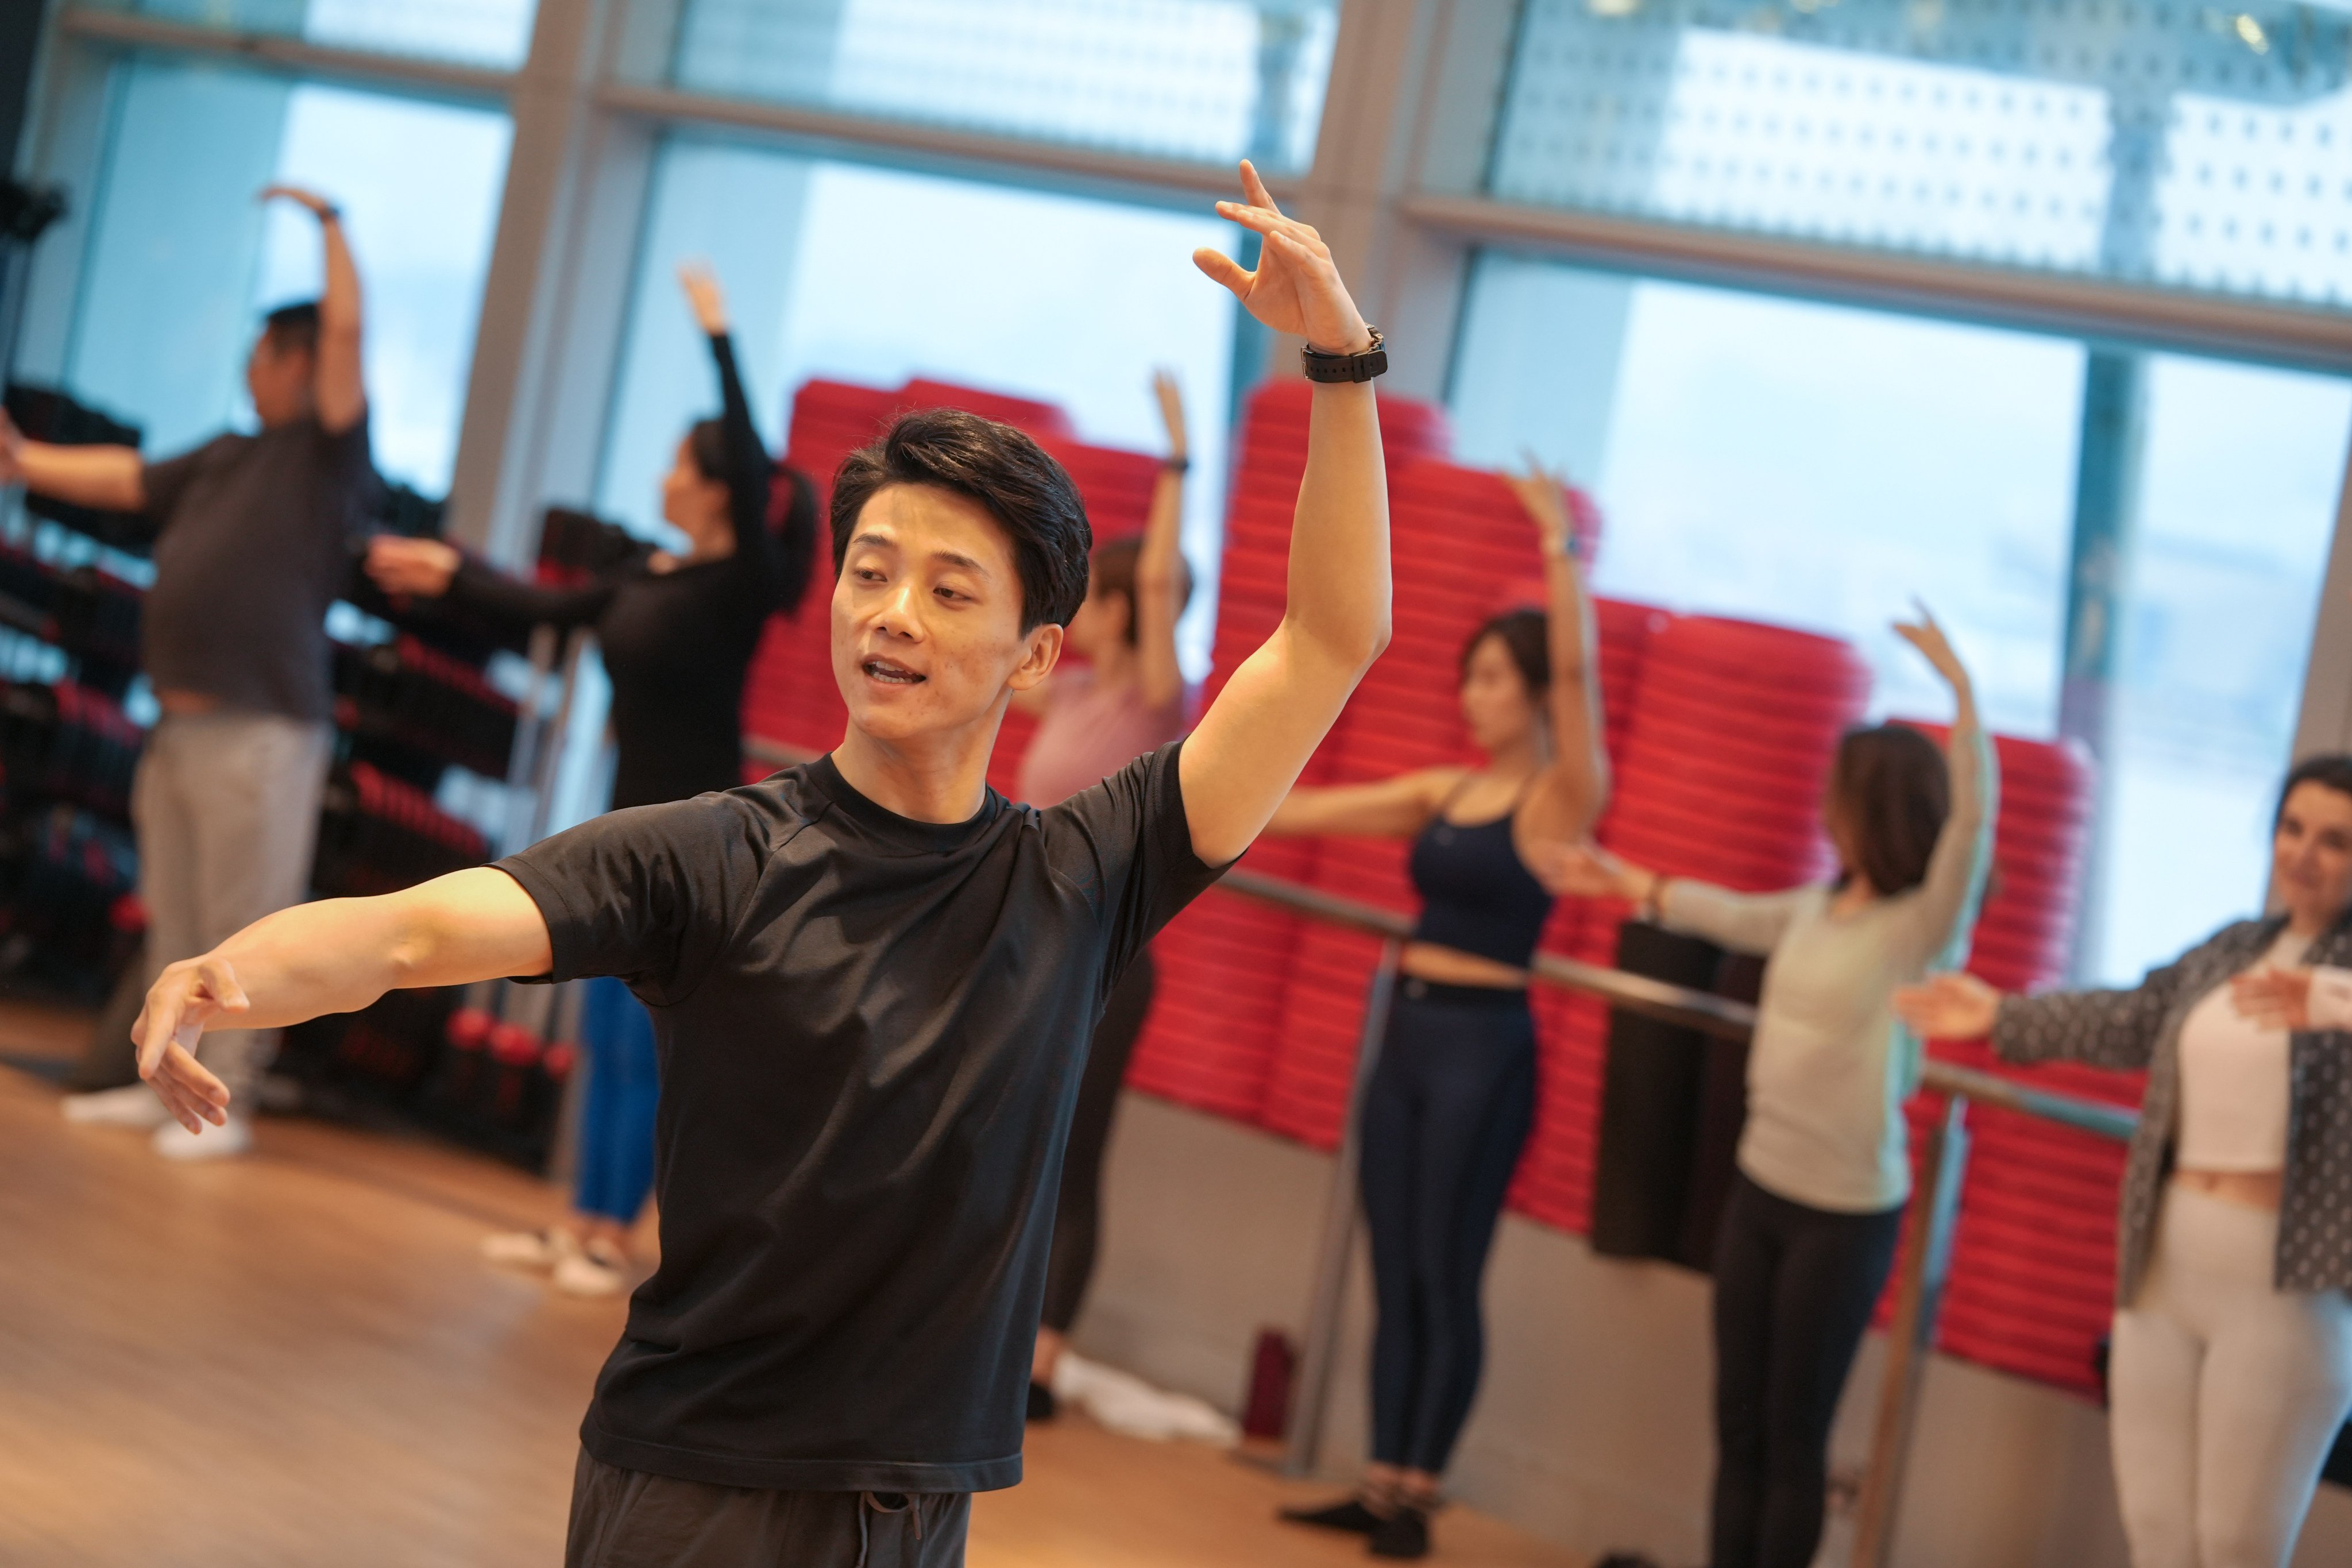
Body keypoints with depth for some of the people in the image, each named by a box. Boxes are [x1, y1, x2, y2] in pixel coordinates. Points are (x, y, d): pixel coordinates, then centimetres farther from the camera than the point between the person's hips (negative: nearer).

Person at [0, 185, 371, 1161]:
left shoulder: (328, 454, -3)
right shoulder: (227, 458, 18)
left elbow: (346, 329, -12)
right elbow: (124, 481, 23)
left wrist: (327, 222, -7)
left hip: (261, 731, -8)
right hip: (183, 722, 8)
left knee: (240, 925, -4)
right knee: (174, 921, 13)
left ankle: (225, 1101, 1)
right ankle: (163, 1084, 21)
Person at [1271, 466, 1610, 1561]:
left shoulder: (1563, 798, -8)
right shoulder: (1445, 791, 12)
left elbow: (1577, 669, -22)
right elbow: (1312, 811, 15)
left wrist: (1559, 545, -28)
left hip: (1484, 1045, -7)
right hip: (1409, 1032, 7)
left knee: (1446, 1277, -1)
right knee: (1392, 1274, 9)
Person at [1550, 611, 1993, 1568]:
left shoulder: (1926, 925, -14)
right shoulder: (1818, 907, 5)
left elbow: (1974, 821, -30)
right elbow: (1730, 916, 24)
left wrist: (1961, 691, -39)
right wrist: (1627, 884, 35)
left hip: (1845, 1212, -7)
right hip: (1760, 1186, 7)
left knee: (1794, 1433, 3)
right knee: (1738, 1421, 11)